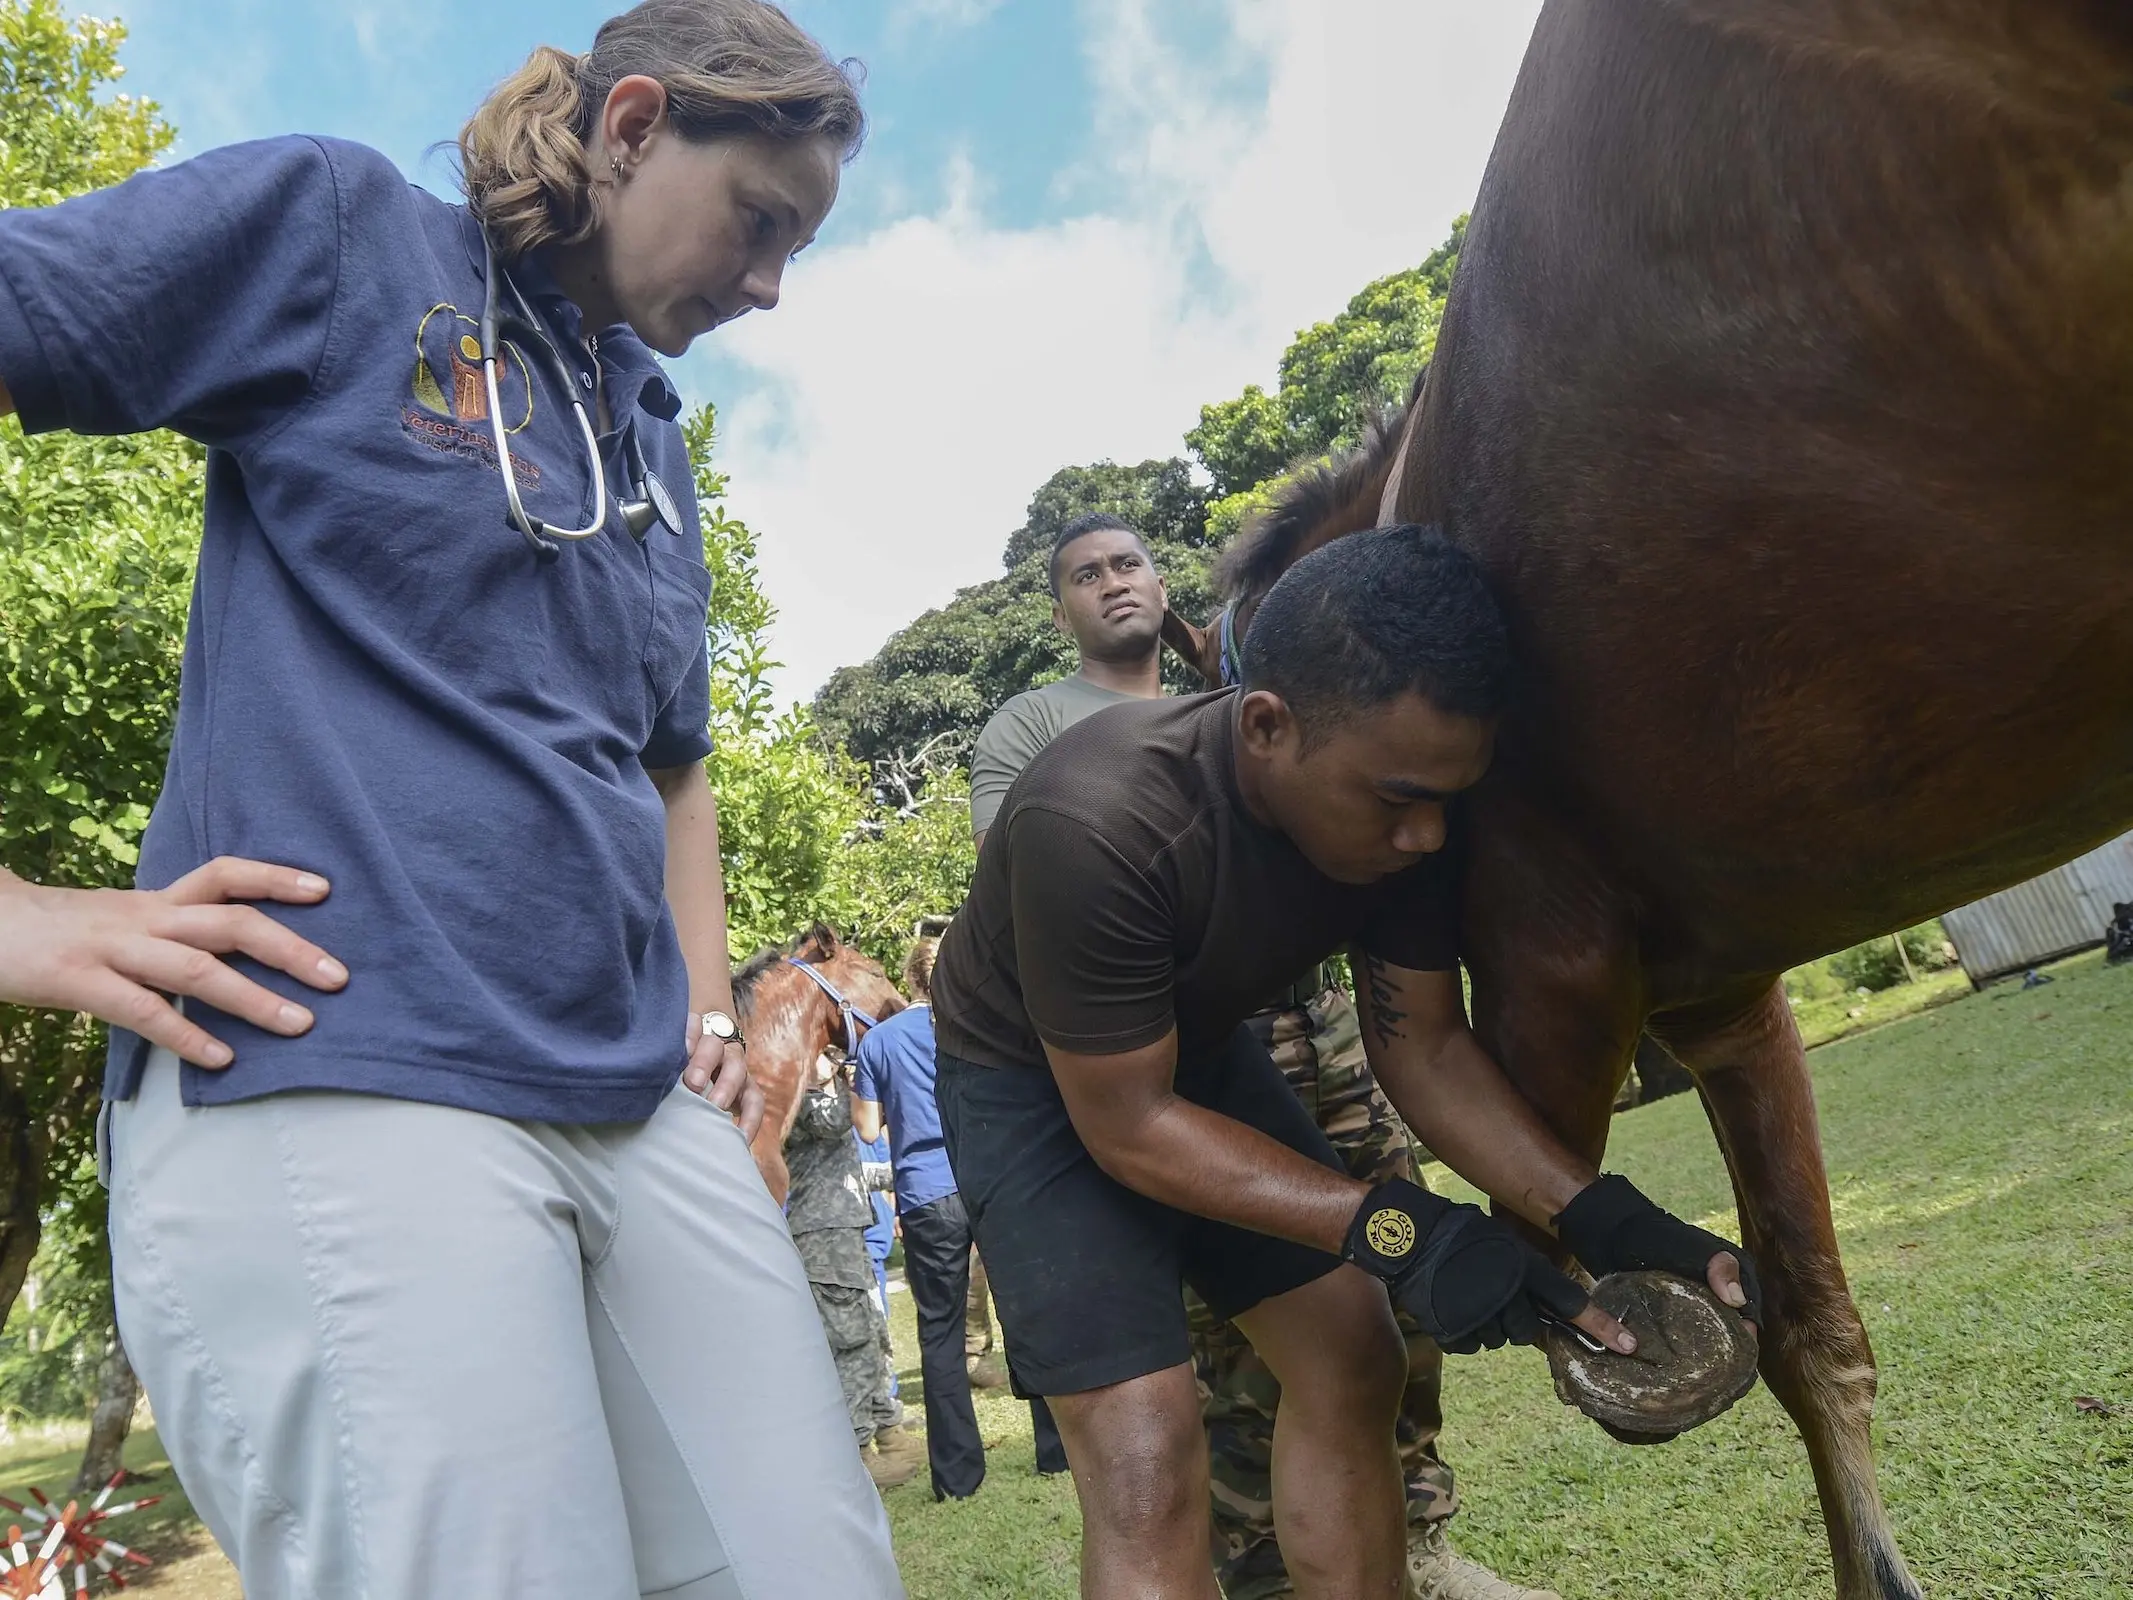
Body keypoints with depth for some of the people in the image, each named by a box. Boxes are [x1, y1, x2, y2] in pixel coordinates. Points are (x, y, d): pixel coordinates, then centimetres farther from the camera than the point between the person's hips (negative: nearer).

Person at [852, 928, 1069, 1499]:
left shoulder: (878, 1040, 4)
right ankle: (1058, 1447, 15)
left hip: (927, 1196, -1)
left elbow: (869, 1128, 4)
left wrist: (857, 1087, 21)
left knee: (940, 1332, 7)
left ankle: (958, 1474, 10)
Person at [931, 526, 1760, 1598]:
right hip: (1033, 1079, -6)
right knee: (1146, 1453, -16)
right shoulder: (1097, 826, -39)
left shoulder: (1402, 804, -19)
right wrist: (1394, 1228, -35)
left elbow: (1423, 1045, -9)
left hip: (1195, 1046, 6)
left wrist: (1600, 1217, -22)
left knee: (1353, 1360, 5)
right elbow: (1129, 1127, -29)